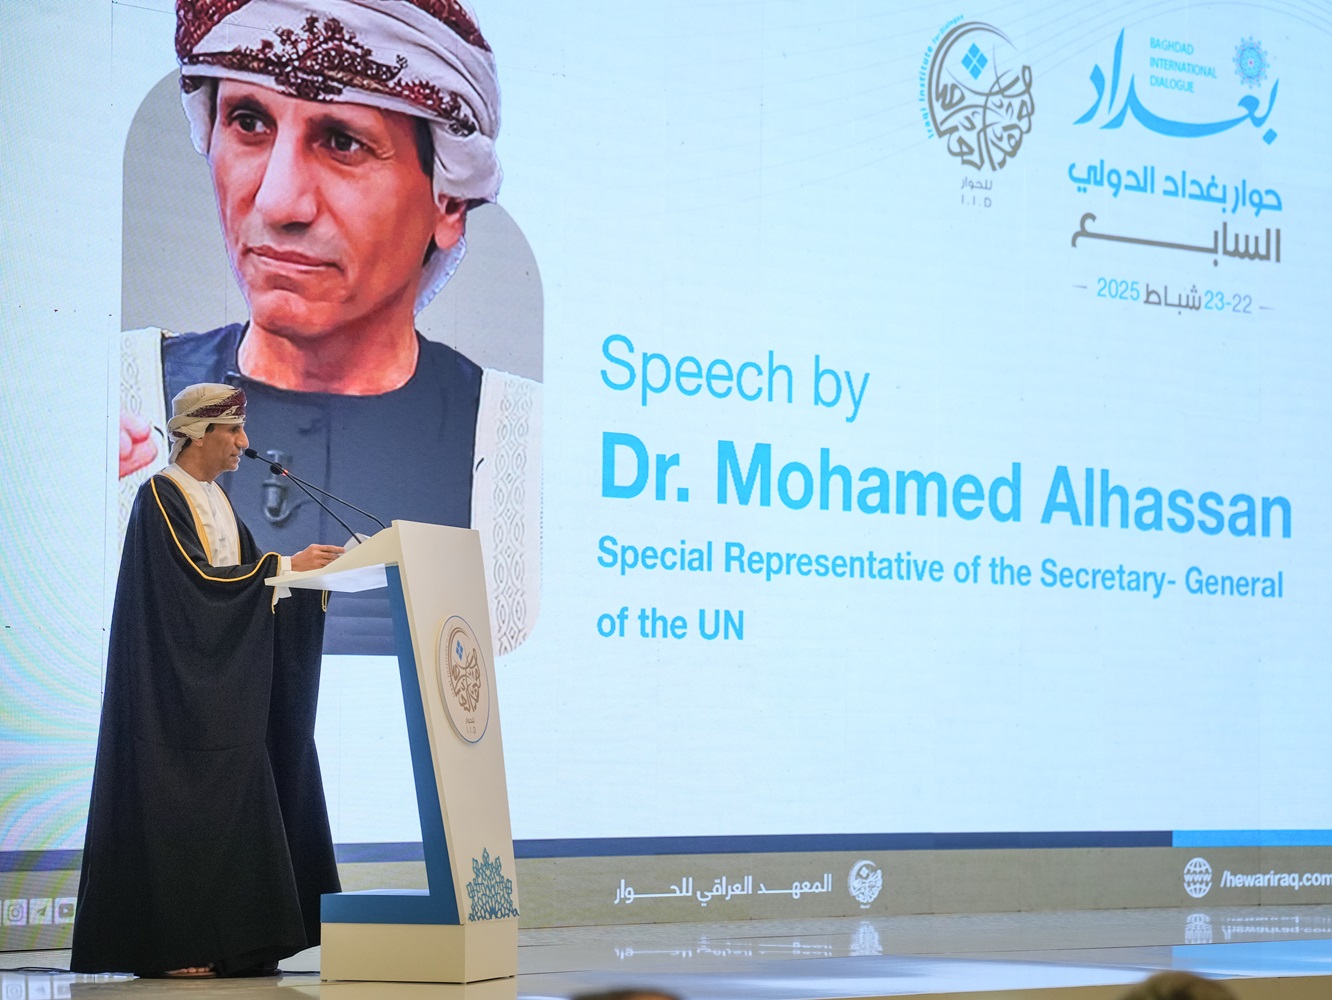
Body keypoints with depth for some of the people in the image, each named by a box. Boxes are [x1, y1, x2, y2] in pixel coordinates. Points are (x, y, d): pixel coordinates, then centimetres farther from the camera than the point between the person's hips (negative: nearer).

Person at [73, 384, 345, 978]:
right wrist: (285, 565, -20)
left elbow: (242, 579, 12)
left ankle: (231, 942, 5)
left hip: (224, 683, 8)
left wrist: (310, 570, -2)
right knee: (179, 809, -9)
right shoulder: (161, 496, -10)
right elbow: (198, 576, -19)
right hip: (178, 680, -8)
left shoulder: (216, 499, 16)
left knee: (230, 803, 4)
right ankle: (168, 945, -6)